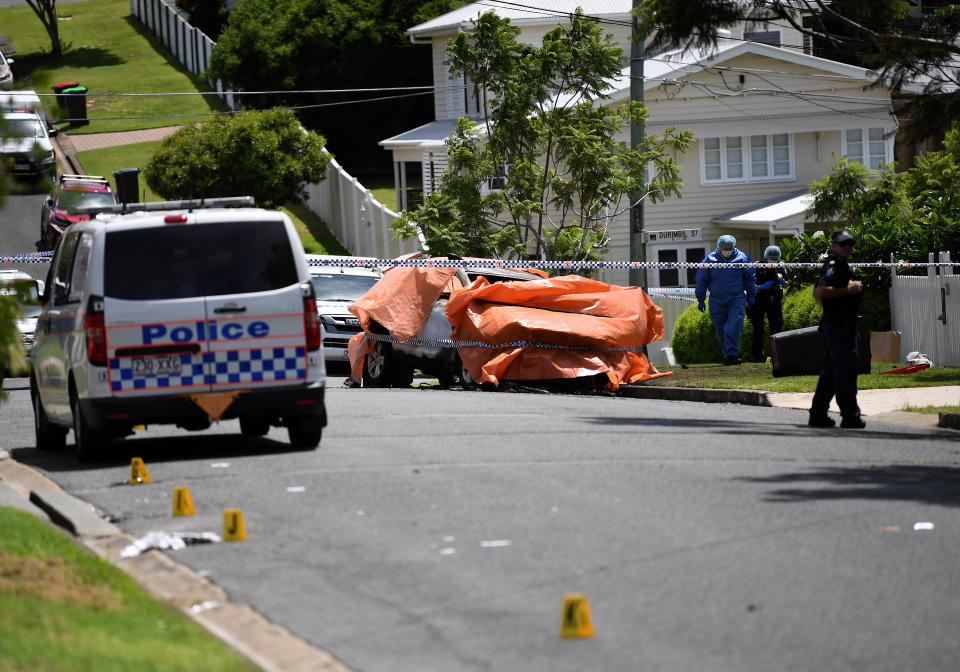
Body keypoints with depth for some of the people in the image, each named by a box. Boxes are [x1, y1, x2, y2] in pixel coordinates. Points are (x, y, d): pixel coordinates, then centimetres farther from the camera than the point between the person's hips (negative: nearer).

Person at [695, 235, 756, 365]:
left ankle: (732, 354, -17)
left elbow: (750, 277, 13)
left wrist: (751, 295, 12)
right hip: (717, 300, 1)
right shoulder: (709, 260, 0)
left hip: (737, 299, -1)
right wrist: (701, 299, 8)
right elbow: (701, 280, 8)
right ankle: (727, 354, 17)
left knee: (734, 326, -16)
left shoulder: (741, 258, 1)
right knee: (721, 329, 5)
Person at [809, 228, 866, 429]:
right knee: (846, 368, -9)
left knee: (831, 370, 12)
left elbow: (816, 293, 28)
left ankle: (818, 414, 15)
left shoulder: (839, 264, 19)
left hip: (833, 323, 11)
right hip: (840, 325, -11)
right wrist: (848, 290, -21)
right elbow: (820, 292, -26)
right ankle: (850, 416, -8)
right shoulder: (834, 265, -13)